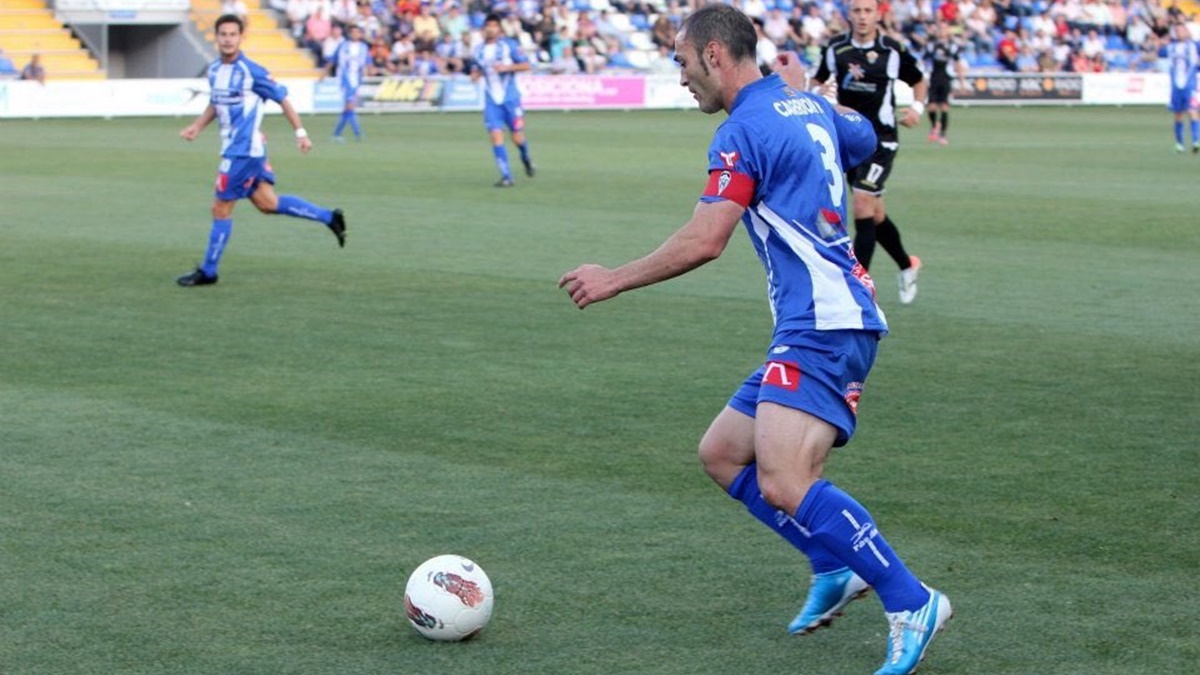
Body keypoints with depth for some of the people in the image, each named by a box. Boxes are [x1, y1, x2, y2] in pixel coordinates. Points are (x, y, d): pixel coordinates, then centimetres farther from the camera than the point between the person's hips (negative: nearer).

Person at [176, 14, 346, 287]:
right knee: (267, 203, 13)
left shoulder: (250, 71, -15)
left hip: (243, 151, -8)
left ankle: (208, 272, 10)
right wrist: (196, 126, 9)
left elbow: (282, 98, -8)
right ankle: (329, 217, 22)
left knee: (221, 209, -2)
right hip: (234, 149, 8)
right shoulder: (214, 70, 8)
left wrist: (300, 132, -8)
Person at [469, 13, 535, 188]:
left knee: (517, 137, 0)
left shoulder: (508, 45, -3)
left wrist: (507, 67, -20)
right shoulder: (479, 50, 8)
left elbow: (526, 65, -5)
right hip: (491, 101, 3)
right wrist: (475, 75, -2)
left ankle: (526, 159, 35)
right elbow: (476, 70, 22)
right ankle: (506, 176, -8)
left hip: (510, 98, -3)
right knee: (496, 136, -11)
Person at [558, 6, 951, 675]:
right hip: (816, 325, 10)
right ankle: (840, 567, 15)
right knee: (722, 452, 13)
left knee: (783, 483, -22)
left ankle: (912, 603, -16)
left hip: (824, 326, -10)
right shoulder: (807, 106, 15)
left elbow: (705, 240, -19)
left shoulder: (744, 130, -12)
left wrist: (614, 280, -8)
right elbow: (864, 138, 35)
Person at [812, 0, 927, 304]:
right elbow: (819, 80, 17)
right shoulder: (835, 48, 0)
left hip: (880, 140, -4)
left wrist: (917, 107, -8)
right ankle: (907, 266, 36)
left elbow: (919, 81, 9)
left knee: (863, 205, -15)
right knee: (875, 213, 12)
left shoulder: (894, 51, -7)